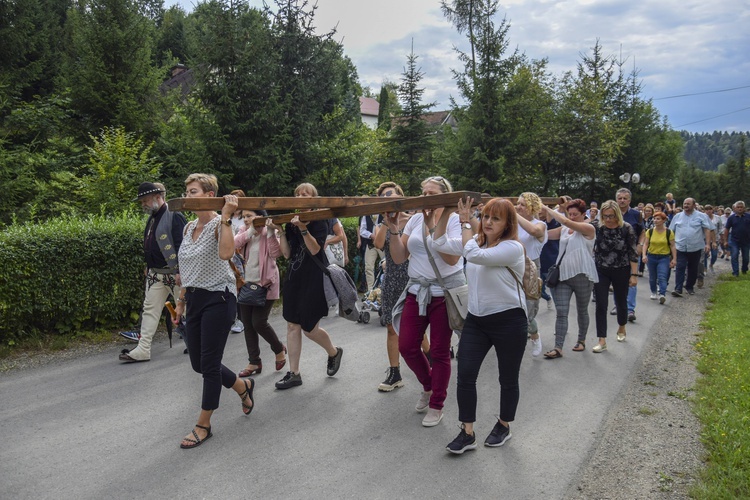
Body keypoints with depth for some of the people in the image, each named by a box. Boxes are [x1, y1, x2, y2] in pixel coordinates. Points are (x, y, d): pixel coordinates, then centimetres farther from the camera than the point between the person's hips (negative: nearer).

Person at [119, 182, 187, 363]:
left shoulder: (174, 216, -15)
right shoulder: (152, 218, 13)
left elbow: (181, 245, -20)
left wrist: (180, 271, -24)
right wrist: (149, 266, 21)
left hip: (174, 273, -8)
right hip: (155, 274, 9)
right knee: (150, 310, 6)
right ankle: (142, 350, 8)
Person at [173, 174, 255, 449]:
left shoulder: (219, 224, -11)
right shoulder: (189, 227, 11)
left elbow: (226, 253, -34)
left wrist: (225, 217, -32)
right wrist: (181, 301, 19)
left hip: (218, 299, -8)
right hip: (194, 299, 8)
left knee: (209, 363, -2)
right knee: (198, 363, 12)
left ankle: (203, 425, 14)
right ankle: (243, 386, 36)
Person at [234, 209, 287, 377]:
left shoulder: (269, 233, -6)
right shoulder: (244, 232, 8)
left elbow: (276, 253, -23)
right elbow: (233, 244, -12)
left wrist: (270, 232, -28)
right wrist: (251, 230, -21)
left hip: (265, 284, -6)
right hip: (246, 283, 6)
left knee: (259, 322, -8)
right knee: (247, 324, 6)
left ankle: (279, 349, 19)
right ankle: (254, 362, 17)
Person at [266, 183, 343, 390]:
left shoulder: (319, 221, -6)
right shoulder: (291, 222, 7)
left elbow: (315, 249, -19)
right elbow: (287, 254, 3)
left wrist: (303, 228, -29)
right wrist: (280, 231, -6)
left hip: (314, 279, -6)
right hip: (294, 278, 6)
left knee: (309, 328, 0)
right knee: (292, 325, 5)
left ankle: (334, 352, 30)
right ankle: (294, 374, 14)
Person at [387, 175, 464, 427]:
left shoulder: (454, 220, -7)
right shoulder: (415, 219, 5)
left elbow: (452, 258, -21)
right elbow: (399, 258, 2)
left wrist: (432, 226, -25)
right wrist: (393, 229, -11)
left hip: (446, 291, -5)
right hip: (417, 290, 5)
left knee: (439, 351, 3)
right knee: (407, 346, 4)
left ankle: (436, 405, 22)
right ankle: (428, 385, 33)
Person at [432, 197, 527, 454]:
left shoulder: (512, 247, -17)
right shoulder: (477, 241, 6)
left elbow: (474, 255, -31)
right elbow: (441, 244, 5)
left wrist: (466, 223, -20)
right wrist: (445, 213, -4)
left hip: (508, 321, -6)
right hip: (476, 319, 6)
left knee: (508, 379, 11)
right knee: (465, 376, -2)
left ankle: (503, 425, 34)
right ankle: (467, 433, 9)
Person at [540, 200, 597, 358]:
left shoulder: (588, 228, -8)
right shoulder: (564, 230, 11)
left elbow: (565, 221, -20)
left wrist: (547, 209, -13)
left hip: (582, 276, -4)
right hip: (563, 275, 4)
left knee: (582, 311, 14)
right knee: (561, 313, -4)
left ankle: (581, 341, 32)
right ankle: (558, 348, -6)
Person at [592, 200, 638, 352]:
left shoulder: (627, 228, -10)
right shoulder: (597, 228, -7)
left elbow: (633, 253, -7)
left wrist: (634, 274, -9)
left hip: (621, 271, -1)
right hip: (601, 271, 1)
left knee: (621, 302, 17)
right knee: (601, 305, -4)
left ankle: (621, 329, 44)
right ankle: (602, 341, -1)